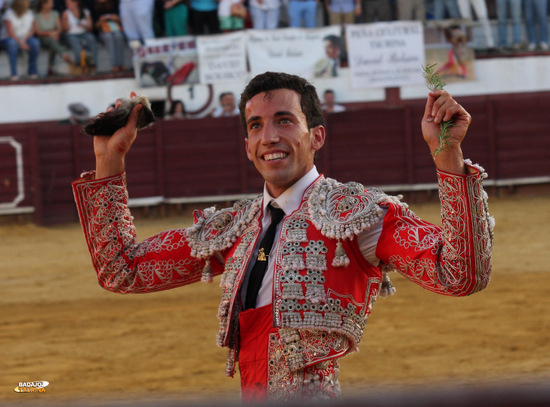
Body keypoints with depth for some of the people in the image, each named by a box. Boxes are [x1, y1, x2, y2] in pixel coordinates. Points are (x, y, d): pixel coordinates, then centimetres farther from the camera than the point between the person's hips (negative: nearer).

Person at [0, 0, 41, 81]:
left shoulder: (29, 13, 5)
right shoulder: (9, 13, -11)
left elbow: (33, 28, 2)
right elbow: (10, 32, -19)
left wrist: (25, 38, -14)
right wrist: (20, 42, -27)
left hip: (25, 39, 4)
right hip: (7, 39, -4)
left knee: (35, 43, -29)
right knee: (12, 43, -41)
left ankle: (33, 71, -20)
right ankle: (14, 73, -38)